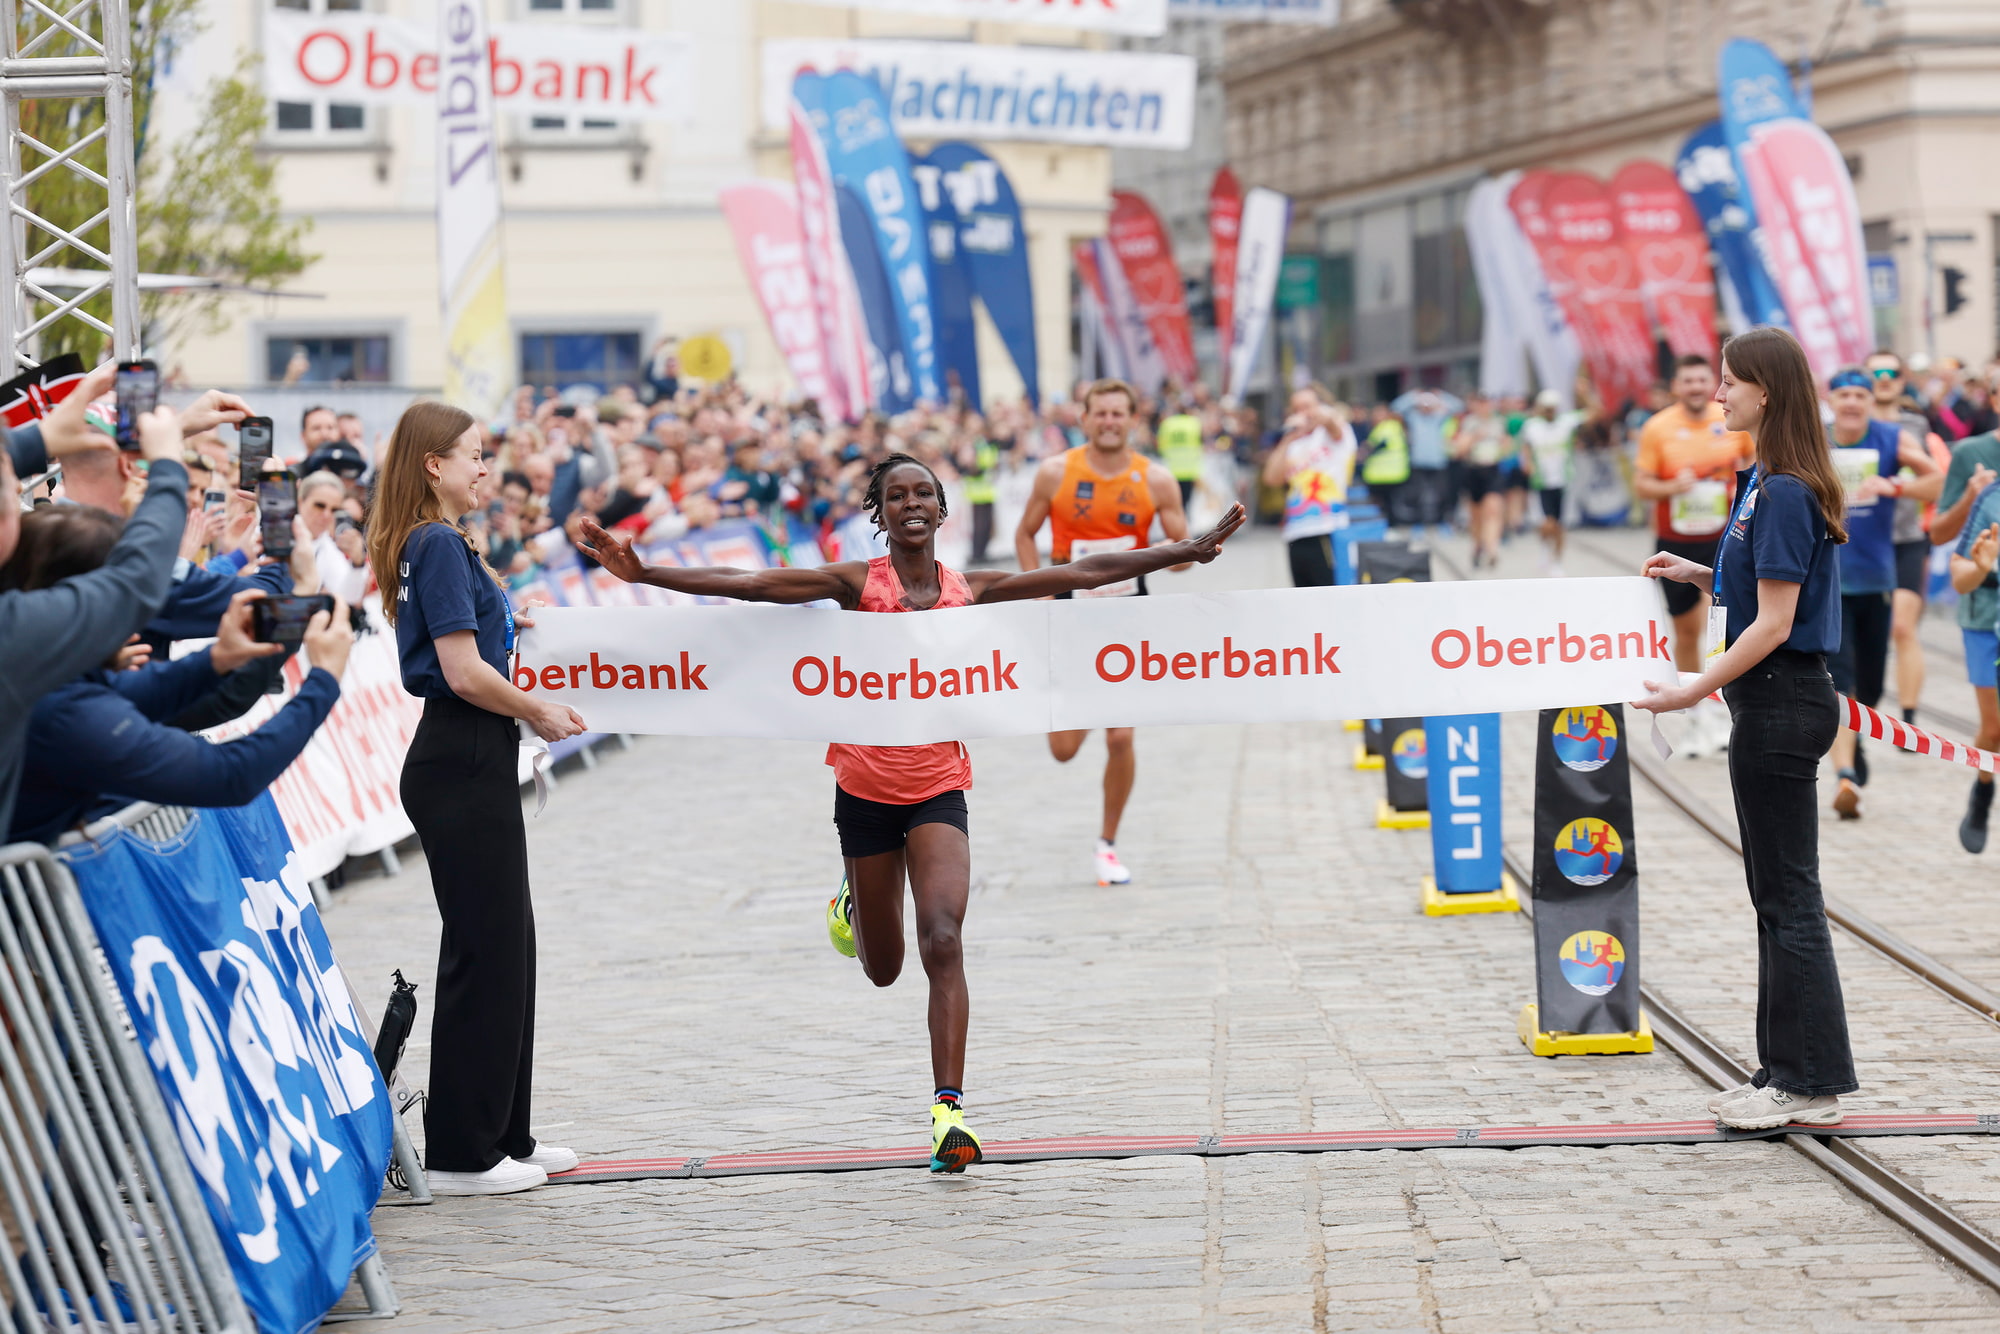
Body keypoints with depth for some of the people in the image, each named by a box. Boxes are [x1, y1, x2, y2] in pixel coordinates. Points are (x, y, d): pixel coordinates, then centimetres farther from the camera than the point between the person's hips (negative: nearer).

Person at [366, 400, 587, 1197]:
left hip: (470, 765, 10)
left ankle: (502, 1133, 23)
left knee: (507, 945, 15)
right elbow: (464, 672, -21)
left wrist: (506, 622, 14)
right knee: (483, 950, -5)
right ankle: (460, 1154, 1)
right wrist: (537, 712, -8)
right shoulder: (440, 546, -15)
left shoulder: (431, 545, 16)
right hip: (461, 765, -10)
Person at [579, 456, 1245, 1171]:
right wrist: (643, 572, -21)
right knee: (883, 969, 13)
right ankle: (854, 902, 50)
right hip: (865, 788, 0)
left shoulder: (970, 590, 1)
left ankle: (948, 1111, -22)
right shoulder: (858, 582, -4)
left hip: (938, 788, 0)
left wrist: (1190, 550, 4)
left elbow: (1085, 573, 4)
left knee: (943, 943, -19)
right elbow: (748, 584, -12)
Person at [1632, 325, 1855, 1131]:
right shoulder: (1765, 483, 12)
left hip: (1781, 703, -10)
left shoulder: (1786, 493, -19)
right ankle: (1789, 1074, 21)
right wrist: (1696, 574, 10)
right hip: (1773, 706, 10)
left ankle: (1811, 1085, 2)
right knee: (1778, 893, 14)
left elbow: (1774, 622, -20)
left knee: (1789, 895, -4)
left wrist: (1696, 692, -17)